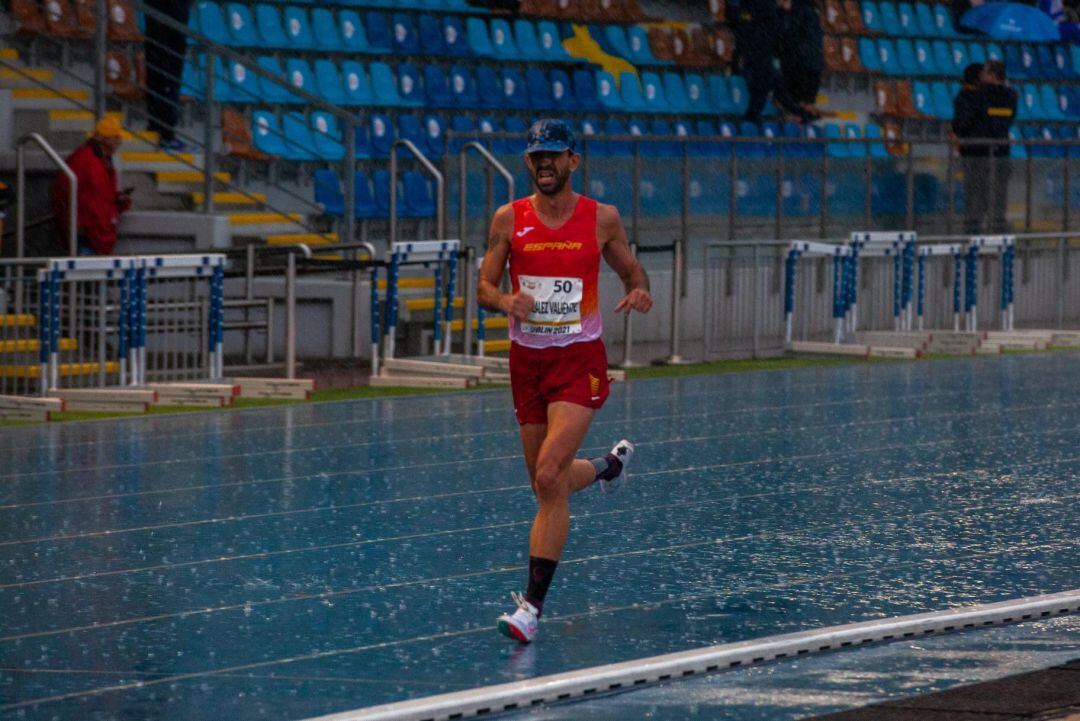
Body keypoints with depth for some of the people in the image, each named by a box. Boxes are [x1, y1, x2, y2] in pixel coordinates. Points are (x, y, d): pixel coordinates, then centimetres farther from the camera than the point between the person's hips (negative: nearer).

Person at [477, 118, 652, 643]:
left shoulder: (602, 219, -2)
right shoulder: (509, 219, 0)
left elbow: (632, 271, 11)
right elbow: (484, 288, 3)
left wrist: (640, 293, -13)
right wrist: (505, 301, -21)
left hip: (579, 359, -4)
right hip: (526, 359, 4)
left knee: (549, 477, -19)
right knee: (548, 485, 15)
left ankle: (533, 604, -17)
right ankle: (611, 465, 52)